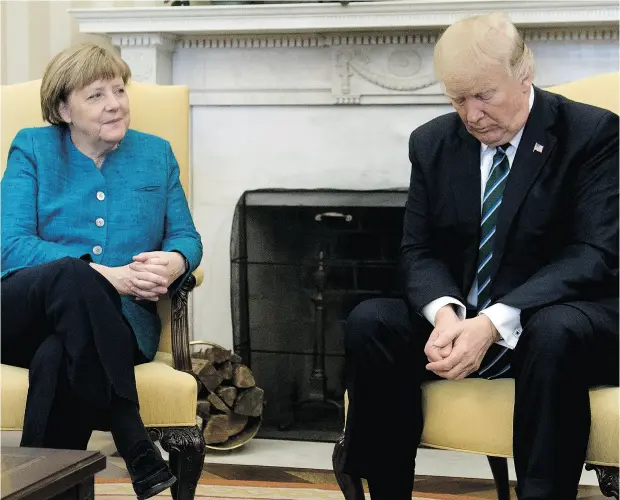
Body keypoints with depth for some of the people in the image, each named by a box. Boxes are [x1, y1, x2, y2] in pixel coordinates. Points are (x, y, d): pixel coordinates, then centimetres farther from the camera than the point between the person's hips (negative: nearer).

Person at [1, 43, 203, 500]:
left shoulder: (156, 154, 16)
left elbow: (187, 238, 15)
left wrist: (174, 263, -13)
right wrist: (106, 275, -18)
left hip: (118, 320, 1)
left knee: (56, 358, -38)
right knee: (72, 277, -40)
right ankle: (138, 452, -38)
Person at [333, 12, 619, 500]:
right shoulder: (433, 141, 5)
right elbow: (420, 251, 4)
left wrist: (495, 323, -29)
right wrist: (446, 313, -21)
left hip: (560, 320, -4)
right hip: (460, 322, 4)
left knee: (555, 331, -38)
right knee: (369, 322, -22)